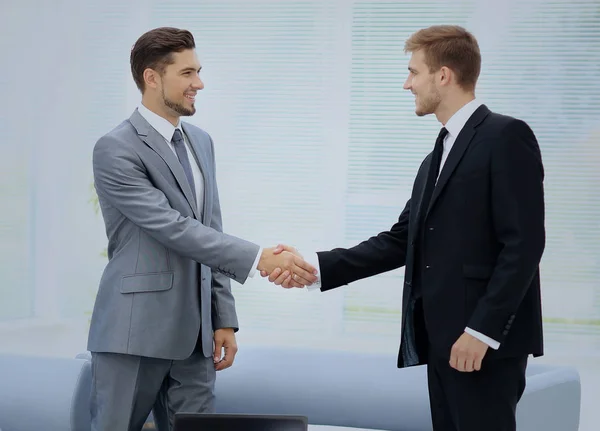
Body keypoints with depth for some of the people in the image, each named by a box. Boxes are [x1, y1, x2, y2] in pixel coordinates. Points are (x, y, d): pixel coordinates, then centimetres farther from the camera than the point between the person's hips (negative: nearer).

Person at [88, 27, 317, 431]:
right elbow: (171, 227, -19)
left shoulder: (201, 142, 14)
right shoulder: (115, 149, -11)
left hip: (194, 336, 7)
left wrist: (224, 319, 11)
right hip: (134, 333, -6)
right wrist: (258, 258, -24)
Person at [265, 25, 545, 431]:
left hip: (485, 339, -9)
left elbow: (524, 244, -16)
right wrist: (315, 266, 7)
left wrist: (482, 330, -20)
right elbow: (399, 242, 16)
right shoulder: (437, 157, 20)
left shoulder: (506, 137, -9)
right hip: (442, 339, 9)